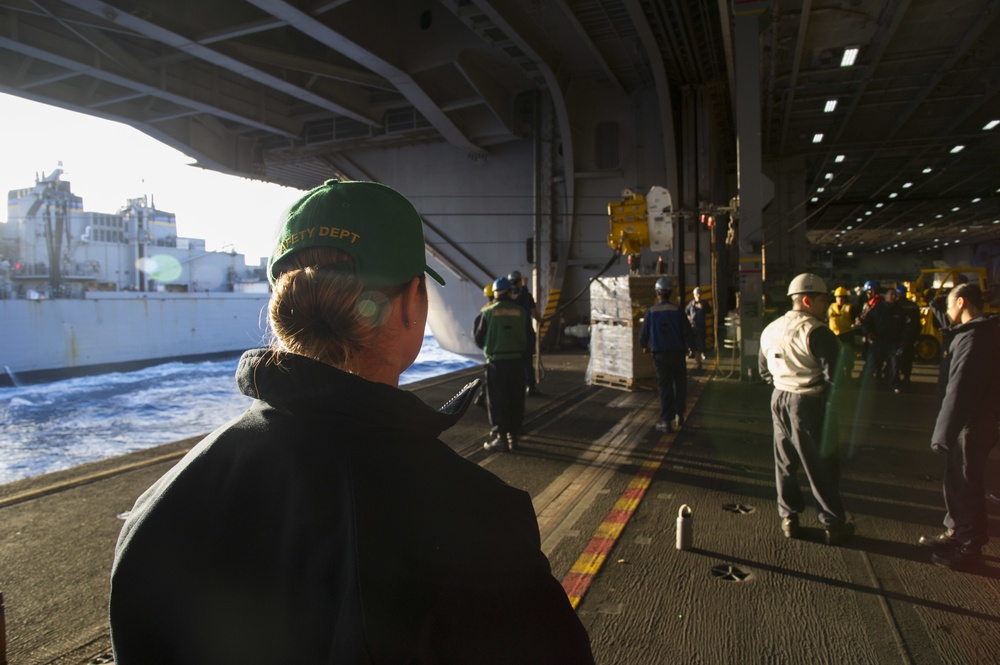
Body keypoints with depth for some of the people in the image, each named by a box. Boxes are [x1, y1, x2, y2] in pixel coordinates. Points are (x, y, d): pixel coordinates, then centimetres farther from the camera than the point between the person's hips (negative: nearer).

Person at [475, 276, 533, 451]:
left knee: (497, 401, 5)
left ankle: (501, 438, 5)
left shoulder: (488, 312, -5)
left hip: (496, 362, -3)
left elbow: (479, 338, 1)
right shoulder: (521, 312, 3)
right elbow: (529, 338, 7)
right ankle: (513, 436, 17)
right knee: (516, 401, 12)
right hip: (517, 361, 3)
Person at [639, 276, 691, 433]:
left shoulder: (651, 312, -3)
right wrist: (687, 344, 16)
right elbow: (687, 330, -4)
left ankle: (666, 421, 1)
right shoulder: (677, 311, -6)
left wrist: (644, 346, 23)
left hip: (660, 354, 0)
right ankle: (679, 415, 22)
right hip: (677, 352, 0)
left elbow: (644, 333, 3)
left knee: (664, 386, 4)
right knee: (679, 384, 17)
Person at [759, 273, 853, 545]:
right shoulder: (816, 332, -18)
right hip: (810, 403, -7)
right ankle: (833, 525, 17)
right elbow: (834, 374, -21)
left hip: (779, 399, 7)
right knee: (822, 466, 6)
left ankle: (788, 518, 25)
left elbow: (763, 368, 17)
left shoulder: (770, 330, 7)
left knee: (784, 461, 15)